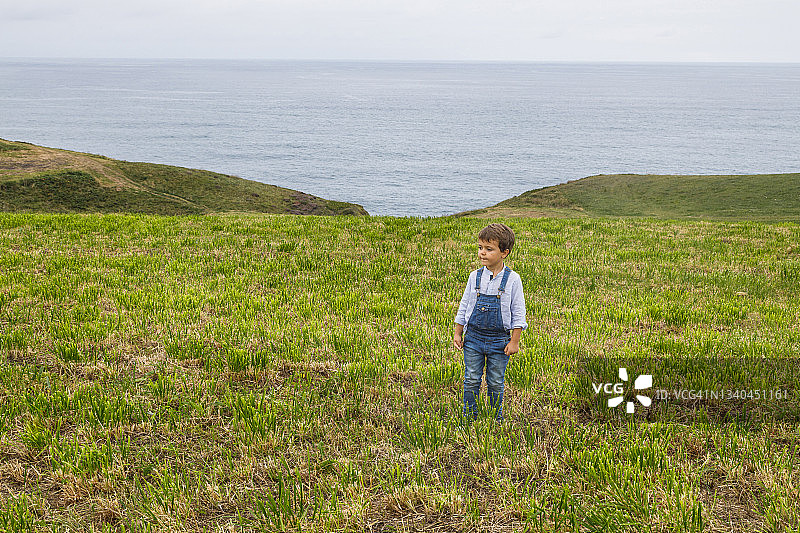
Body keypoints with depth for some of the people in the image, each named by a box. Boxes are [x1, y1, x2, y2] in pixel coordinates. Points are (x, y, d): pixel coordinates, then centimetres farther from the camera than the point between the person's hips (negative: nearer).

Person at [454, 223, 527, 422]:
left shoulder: (512, 279, -7)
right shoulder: (475, 277, 0)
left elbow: (518, 312, -3)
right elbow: (464, 306, 9)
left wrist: (514, 341, -5)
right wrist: (457, 333, 7)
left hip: (499, 339, -2)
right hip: (473, 337, 2)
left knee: (496, 383, 8)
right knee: (471, 380, 6)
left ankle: (496, 419, 25)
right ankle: (469, 418, 19)